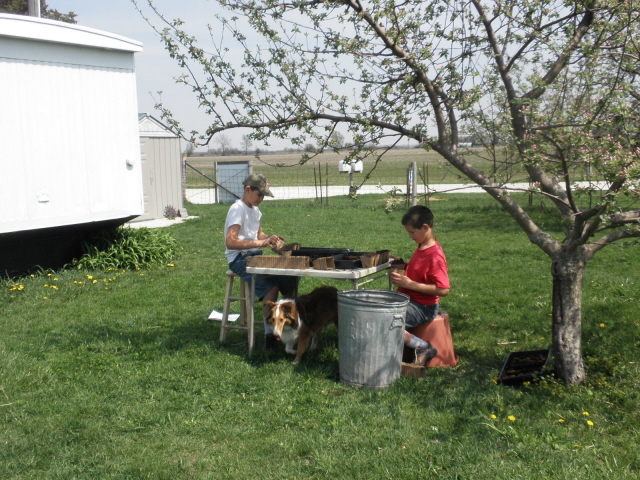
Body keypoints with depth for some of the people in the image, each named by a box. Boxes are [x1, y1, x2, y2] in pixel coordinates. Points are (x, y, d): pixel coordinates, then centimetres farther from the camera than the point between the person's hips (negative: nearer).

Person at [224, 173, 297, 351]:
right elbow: (230, 242, -25)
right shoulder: (238, 209, -14)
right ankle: (269, 333, -24)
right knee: (271, 285, -30)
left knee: (290, 277, -10)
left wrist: (270, 239, 2)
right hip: (240, 259, -8)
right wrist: (260, 243, -32)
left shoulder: (255, 209, 14)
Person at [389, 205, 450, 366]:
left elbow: (443, 290, -26)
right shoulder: (422, 247, 7)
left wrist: (409, 283, -26)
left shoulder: (435, 256, -22)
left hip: (423, 307, -10)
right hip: (409, 299, 10)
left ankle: (424, 348, -10)